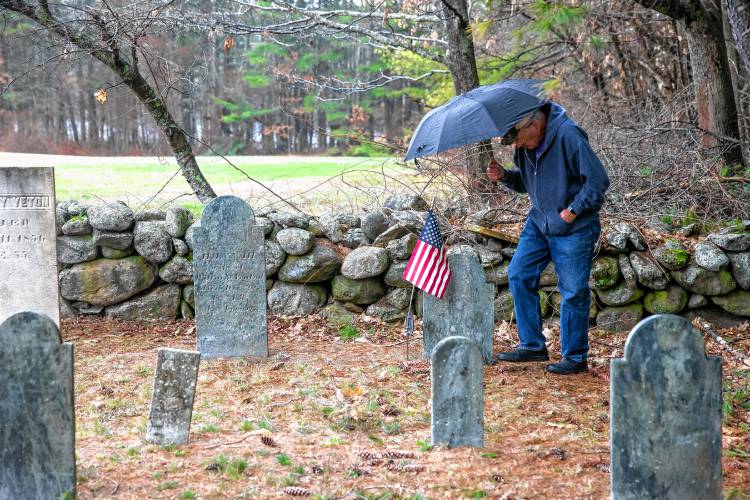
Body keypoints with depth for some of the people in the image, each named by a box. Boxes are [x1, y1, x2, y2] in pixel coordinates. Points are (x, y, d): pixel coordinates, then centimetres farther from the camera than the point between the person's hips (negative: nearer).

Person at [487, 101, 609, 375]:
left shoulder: (569, 135, -22)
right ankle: (532, 345, 16)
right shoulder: (524, 146, 1)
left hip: (574, 227, -7)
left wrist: (572, 210, -18)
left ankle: (575, 357, 12)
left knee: (573, 291, -1)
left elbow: (599, 180, -20)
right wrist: (504, 176, -4)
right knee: (519, 275, 4)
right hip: (539, 222, 8)